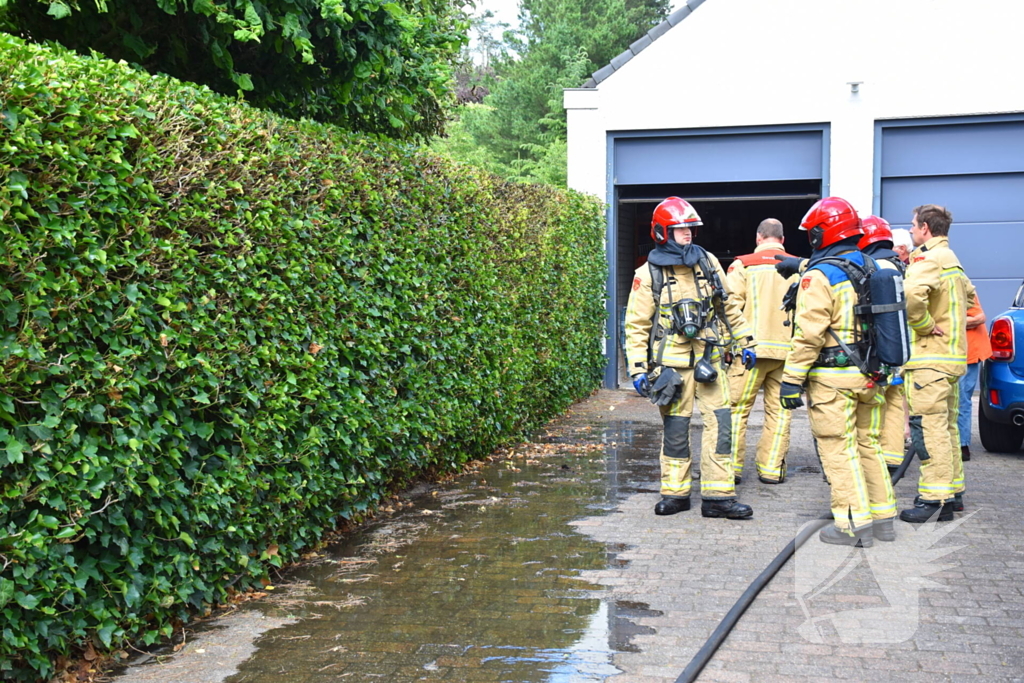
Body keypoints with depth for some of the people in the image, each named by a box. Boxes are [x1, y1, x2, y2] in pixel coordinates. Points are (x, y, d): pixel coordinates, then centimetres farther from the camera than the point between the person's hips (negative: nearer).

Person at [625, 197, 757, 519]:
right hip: (671, 363, -3)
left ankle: (717, 497, 4)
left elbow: (728, 306, 17)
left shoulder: (708, 263, 7)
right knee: (675, 429, 5)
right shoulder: (649, 273, -3)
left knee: (720, 423, -3)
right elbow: (636, 325, -2)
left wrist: (745, 342, 15)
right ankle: (675, 493, 20)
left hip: (708, 359, 3)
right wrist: (638, 369, -8)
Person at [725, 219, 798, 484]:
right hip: (788, 350, 3)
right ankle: (771, 469, 12)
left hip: (752, 347, -2)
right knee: (779, 410, 9)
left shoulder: (744, 265, 0)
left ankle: (731, 466, 4)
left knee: (737, 408, 4)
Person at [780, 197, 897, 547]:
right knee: (867, 444, 17)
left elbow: (809, 334, -19)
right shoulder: (871, 269, 12)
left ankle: (854, 524, 1)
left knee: (838, 450, -1)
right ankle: (882, 517, 23)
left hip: (833, 379, -8)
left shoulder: (820, 276, -13)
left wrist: (792, 379, -16)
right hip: (869, 374, 8)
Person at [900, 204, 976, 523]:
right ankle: (953, 492, 23)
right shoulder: (951, 260, 18)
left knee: (928, 428, -10)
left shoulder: (928, 259, -14)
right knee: (946, 428, 16)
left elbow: (911, 293, -34)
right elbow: (968, 294, 35)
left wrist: (924, 324, -20)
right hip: (953, 356, 10)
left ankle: (934, 499, -10)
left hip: (929, 358, -10)